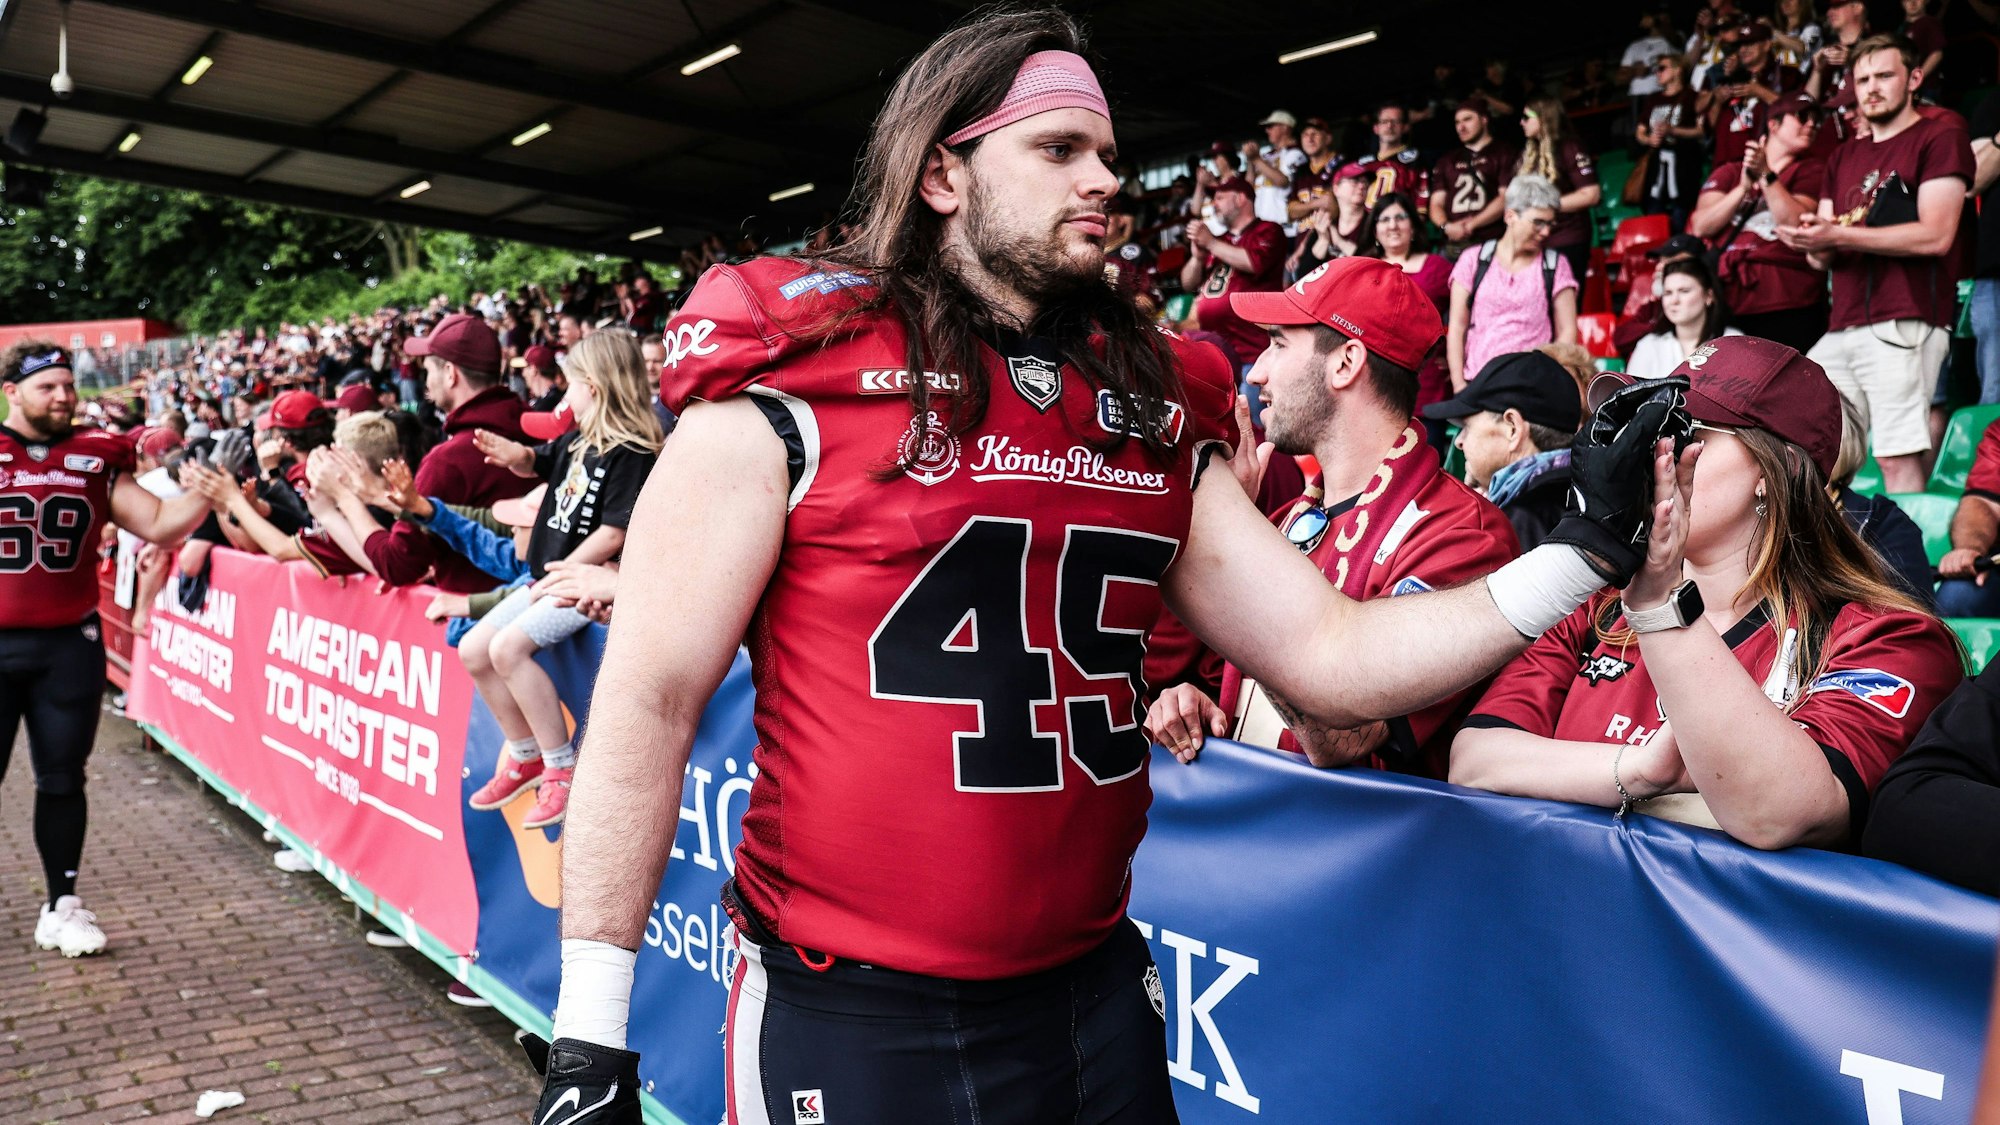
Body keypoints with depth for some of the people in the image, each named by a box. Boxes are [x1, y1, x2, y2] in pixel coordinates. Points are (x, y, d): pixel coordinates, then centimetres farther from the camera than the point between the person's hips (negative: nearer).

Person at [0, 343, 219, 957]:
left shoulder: (95, 459, 3)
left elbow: (158, 524, -2)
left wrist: (204, 495, -17)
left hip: (71, 645, 2)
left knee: (63, 777, 10)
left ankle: (62, 905, 19)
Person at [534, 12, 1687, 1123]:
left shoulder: (1160, 409, 5)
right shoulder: (794, 381, -10)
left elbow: (1328, 656, 5)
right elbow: (649, 701, -9)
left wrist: (1583, 549, -5)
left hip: (1093, 1001, 5)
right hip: (846, 1021, -5)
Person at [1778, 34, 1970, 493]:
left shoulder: (1941, 134, 3)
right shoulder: (1844, 157, 23)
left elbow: (1936, 236, -10)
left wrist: (1838, 235, -14)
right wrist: (1814, 241, -5)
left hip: (1903, 325, -7)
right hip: (1842, 329, 7)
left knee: (1898, 458, -13)